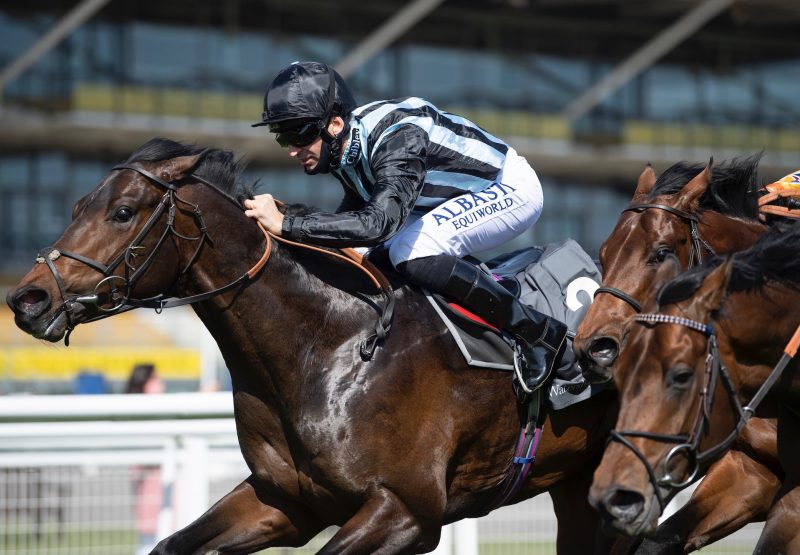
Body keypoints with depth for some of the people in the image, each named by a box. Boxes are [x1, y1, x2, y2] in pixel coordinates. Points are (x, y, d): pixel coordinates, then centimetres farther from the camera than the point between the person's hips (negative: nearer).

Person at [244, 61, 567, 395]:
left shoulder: (398, 137, -35)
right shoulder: (347, 149, -7)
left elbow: (378, 222, -48)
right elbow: (353, 217, 9)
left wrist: (286, 224, -48)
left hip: (513, 190, -10)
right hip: (460, 198, 10)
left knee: (412, 254, -29)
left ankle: (537, 332, -19)